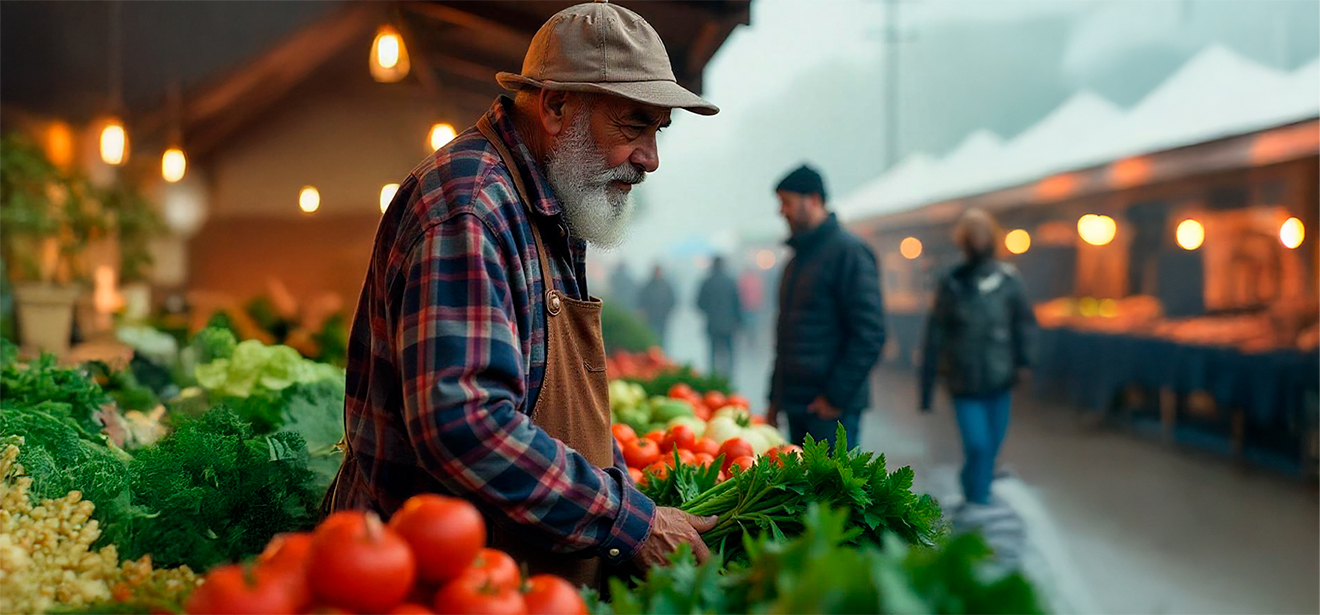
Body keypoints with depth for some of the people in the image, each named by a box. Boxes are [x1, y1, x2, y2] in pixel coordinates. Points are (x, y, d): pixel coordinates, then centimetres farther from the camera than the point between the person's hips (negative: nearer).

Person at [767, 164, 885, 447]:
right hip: (796, 405, 8)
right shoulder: (798, 258, 18)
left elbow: (870, 334, -16)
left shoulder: (848, 251, -9)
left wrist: (837, 395, -17)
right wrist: (775, 398, 18)